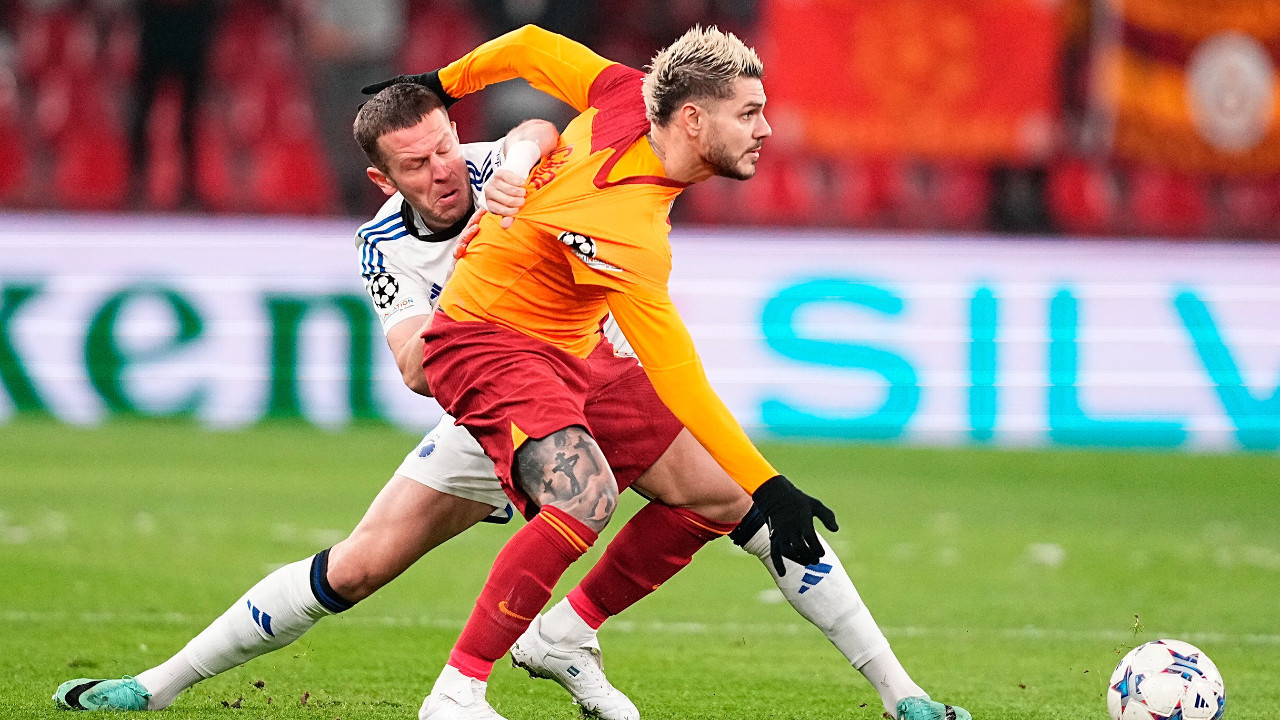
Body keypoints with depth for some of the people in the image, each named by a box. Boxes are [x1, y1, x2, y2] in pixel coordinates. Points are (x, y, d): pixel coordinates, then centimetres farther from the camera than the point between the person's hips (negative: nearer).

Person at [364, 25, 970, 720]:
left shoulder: (628, 97, -12)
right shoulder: (627, 227, -33)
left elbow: (532, 47, 5)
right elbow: (679, 384, -34)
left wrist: (445, 83, 22)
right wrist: (767, 488, -34)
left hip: (573, 348, 10)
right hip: (489, 343, -10)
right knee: (586, 496, -34)